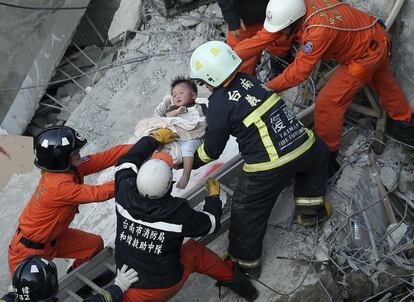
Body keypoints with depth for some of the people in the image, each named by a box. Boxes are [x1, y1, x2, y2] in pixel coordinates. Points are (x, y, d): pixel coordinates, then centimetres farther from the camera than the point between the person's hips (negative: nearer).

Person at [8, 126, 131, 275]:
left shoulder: (69, 167, -12)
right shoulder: (58, 185, -35)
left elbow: (109, 156, -16)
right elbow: (97, 193, -32)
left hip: (52, 238, 9)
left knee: (95, 244, 11)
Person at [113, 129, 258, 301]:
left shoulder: (125, 194, -18)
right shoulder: (178, 213, -25)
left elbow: (126, 162, 4)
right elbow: (211, 223, -4)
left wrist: (155, 139, 13)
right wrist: (214, 196, 15)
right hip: (166, 287, 0)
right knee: (194, 250, 25)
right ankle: (230, 277, 40)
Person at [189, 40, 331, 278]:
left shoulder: (219, 104, -9)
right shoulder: (249, 80, 8)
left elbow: (211, 151, 1)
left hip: (269, 169, -5)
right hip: (304, 147, 5)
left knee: (247, 211, 17)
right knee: (319, 151, 39)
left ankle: (246, 262, 31)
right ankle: (310, 209, 40)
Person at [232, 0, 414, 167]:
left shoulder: (318, 31, -42)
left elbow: (299, 71, -35)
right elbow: (261, 38, -19)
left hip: (364, 56, -9)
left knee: (328, 103, -6)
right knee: (381, 80, 31)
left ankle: (327, 153, 14)